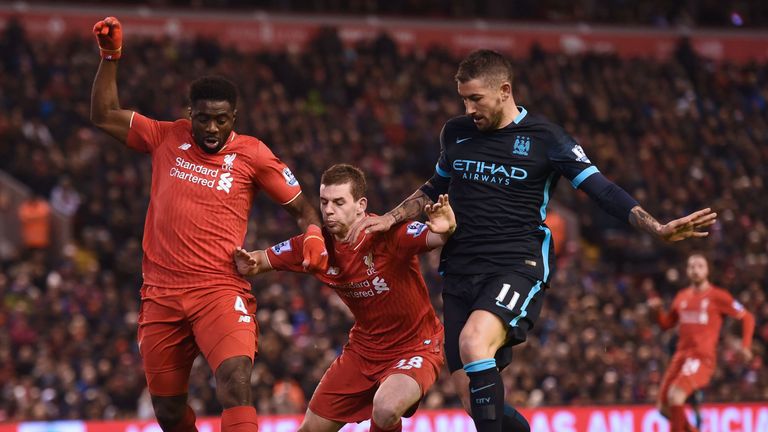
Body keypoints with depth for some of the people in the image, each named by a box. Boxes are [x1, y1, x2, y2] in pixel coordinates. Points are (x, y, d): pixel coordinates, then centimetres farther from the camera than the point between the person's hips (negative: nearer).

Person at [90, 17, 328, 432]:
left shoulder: (252, 154, 2)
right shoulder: (168, 138, 9)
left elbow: (301, 207, 9)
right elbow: (104, 116, 16)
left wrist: (314, 234, -12)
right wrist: (110, 56, 9)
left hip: (220, 291, -3)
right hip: (161, 295, 4)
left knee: (235, 384, -26)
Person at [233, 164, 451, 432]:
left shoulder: (390, 234, -24)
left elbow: (435, 237, -37)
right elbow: (262, 261, 2)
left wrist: (447, 228, -60)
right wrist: (248, 263, -21)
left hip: (416, 347, -6)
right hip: (364, 348, 6)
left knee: (385, 410, -34)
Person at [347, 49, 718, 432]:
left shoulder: (545, 138, -2)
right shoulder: (455, 133, 12)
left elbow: (602, 191, -4)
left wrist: (658, 229, -15)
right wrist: (389, 219, 21)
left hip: (517, 267, -5)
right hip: (460, 272, 5)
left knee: (474, 342, -35)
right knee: (474, 401, -1)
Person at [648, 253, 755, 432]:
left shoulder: (717, 296, -1)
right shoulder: (682, 297, 15)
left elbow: (747, 318, 3)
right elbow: (666, 324, 24)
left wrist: (745, 346, -7)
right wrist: (657, 310, 4)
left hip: (702, 357, -6)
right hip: (681, 355, 6)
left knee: (675, 396, -27)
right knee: (664, 407, 3)